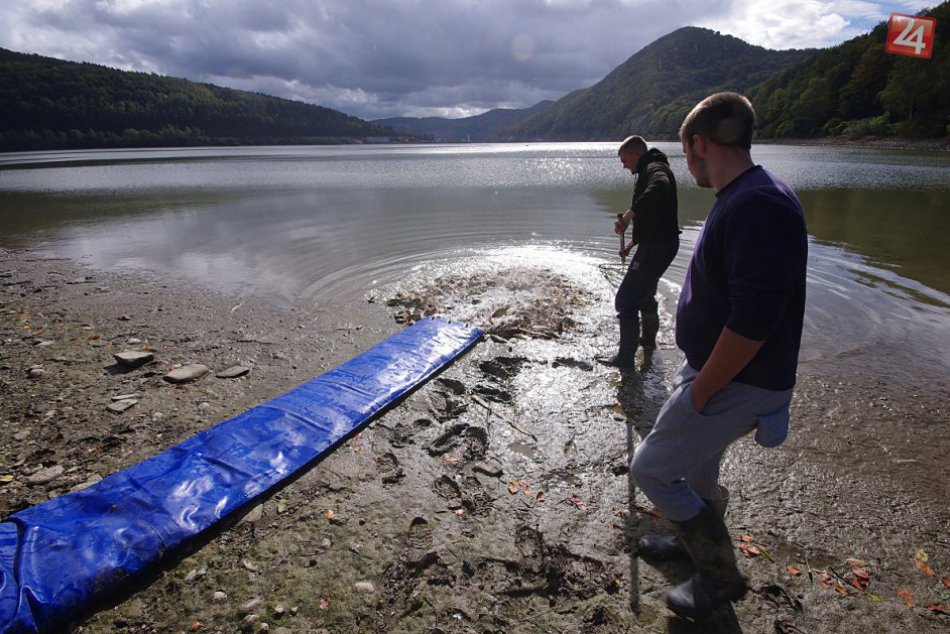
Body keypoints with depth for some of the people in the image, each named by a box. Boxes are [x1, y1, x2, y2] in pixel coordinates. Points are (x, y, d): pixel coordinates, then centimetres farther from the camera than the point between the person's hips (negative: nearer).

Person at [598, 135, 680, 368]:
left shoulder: (655, 169, -14)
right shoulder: (648, 172, 20)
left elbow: (659, 188, -41)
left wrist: (629, 213, -41)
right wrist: (633, 242, 24)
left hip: (657, 246, -11)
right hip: (655, 243, 11)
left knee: (626, 300, -10)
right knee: (644, 292, 27)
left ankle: (626, 356, -3)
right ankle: (648, 339, 44)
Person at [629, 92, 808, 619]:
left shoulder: (758, 206, -26)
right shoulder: (741, 199, 8)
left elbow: (754, 320, -31)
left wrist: (700, 391, -20)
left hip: (736, 384, -10)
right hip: (713, 369, 10)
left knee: (652, 470, 1)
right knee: (696, 464, 25)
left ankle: (720, 576, 21)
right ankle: (694, 541, 50)